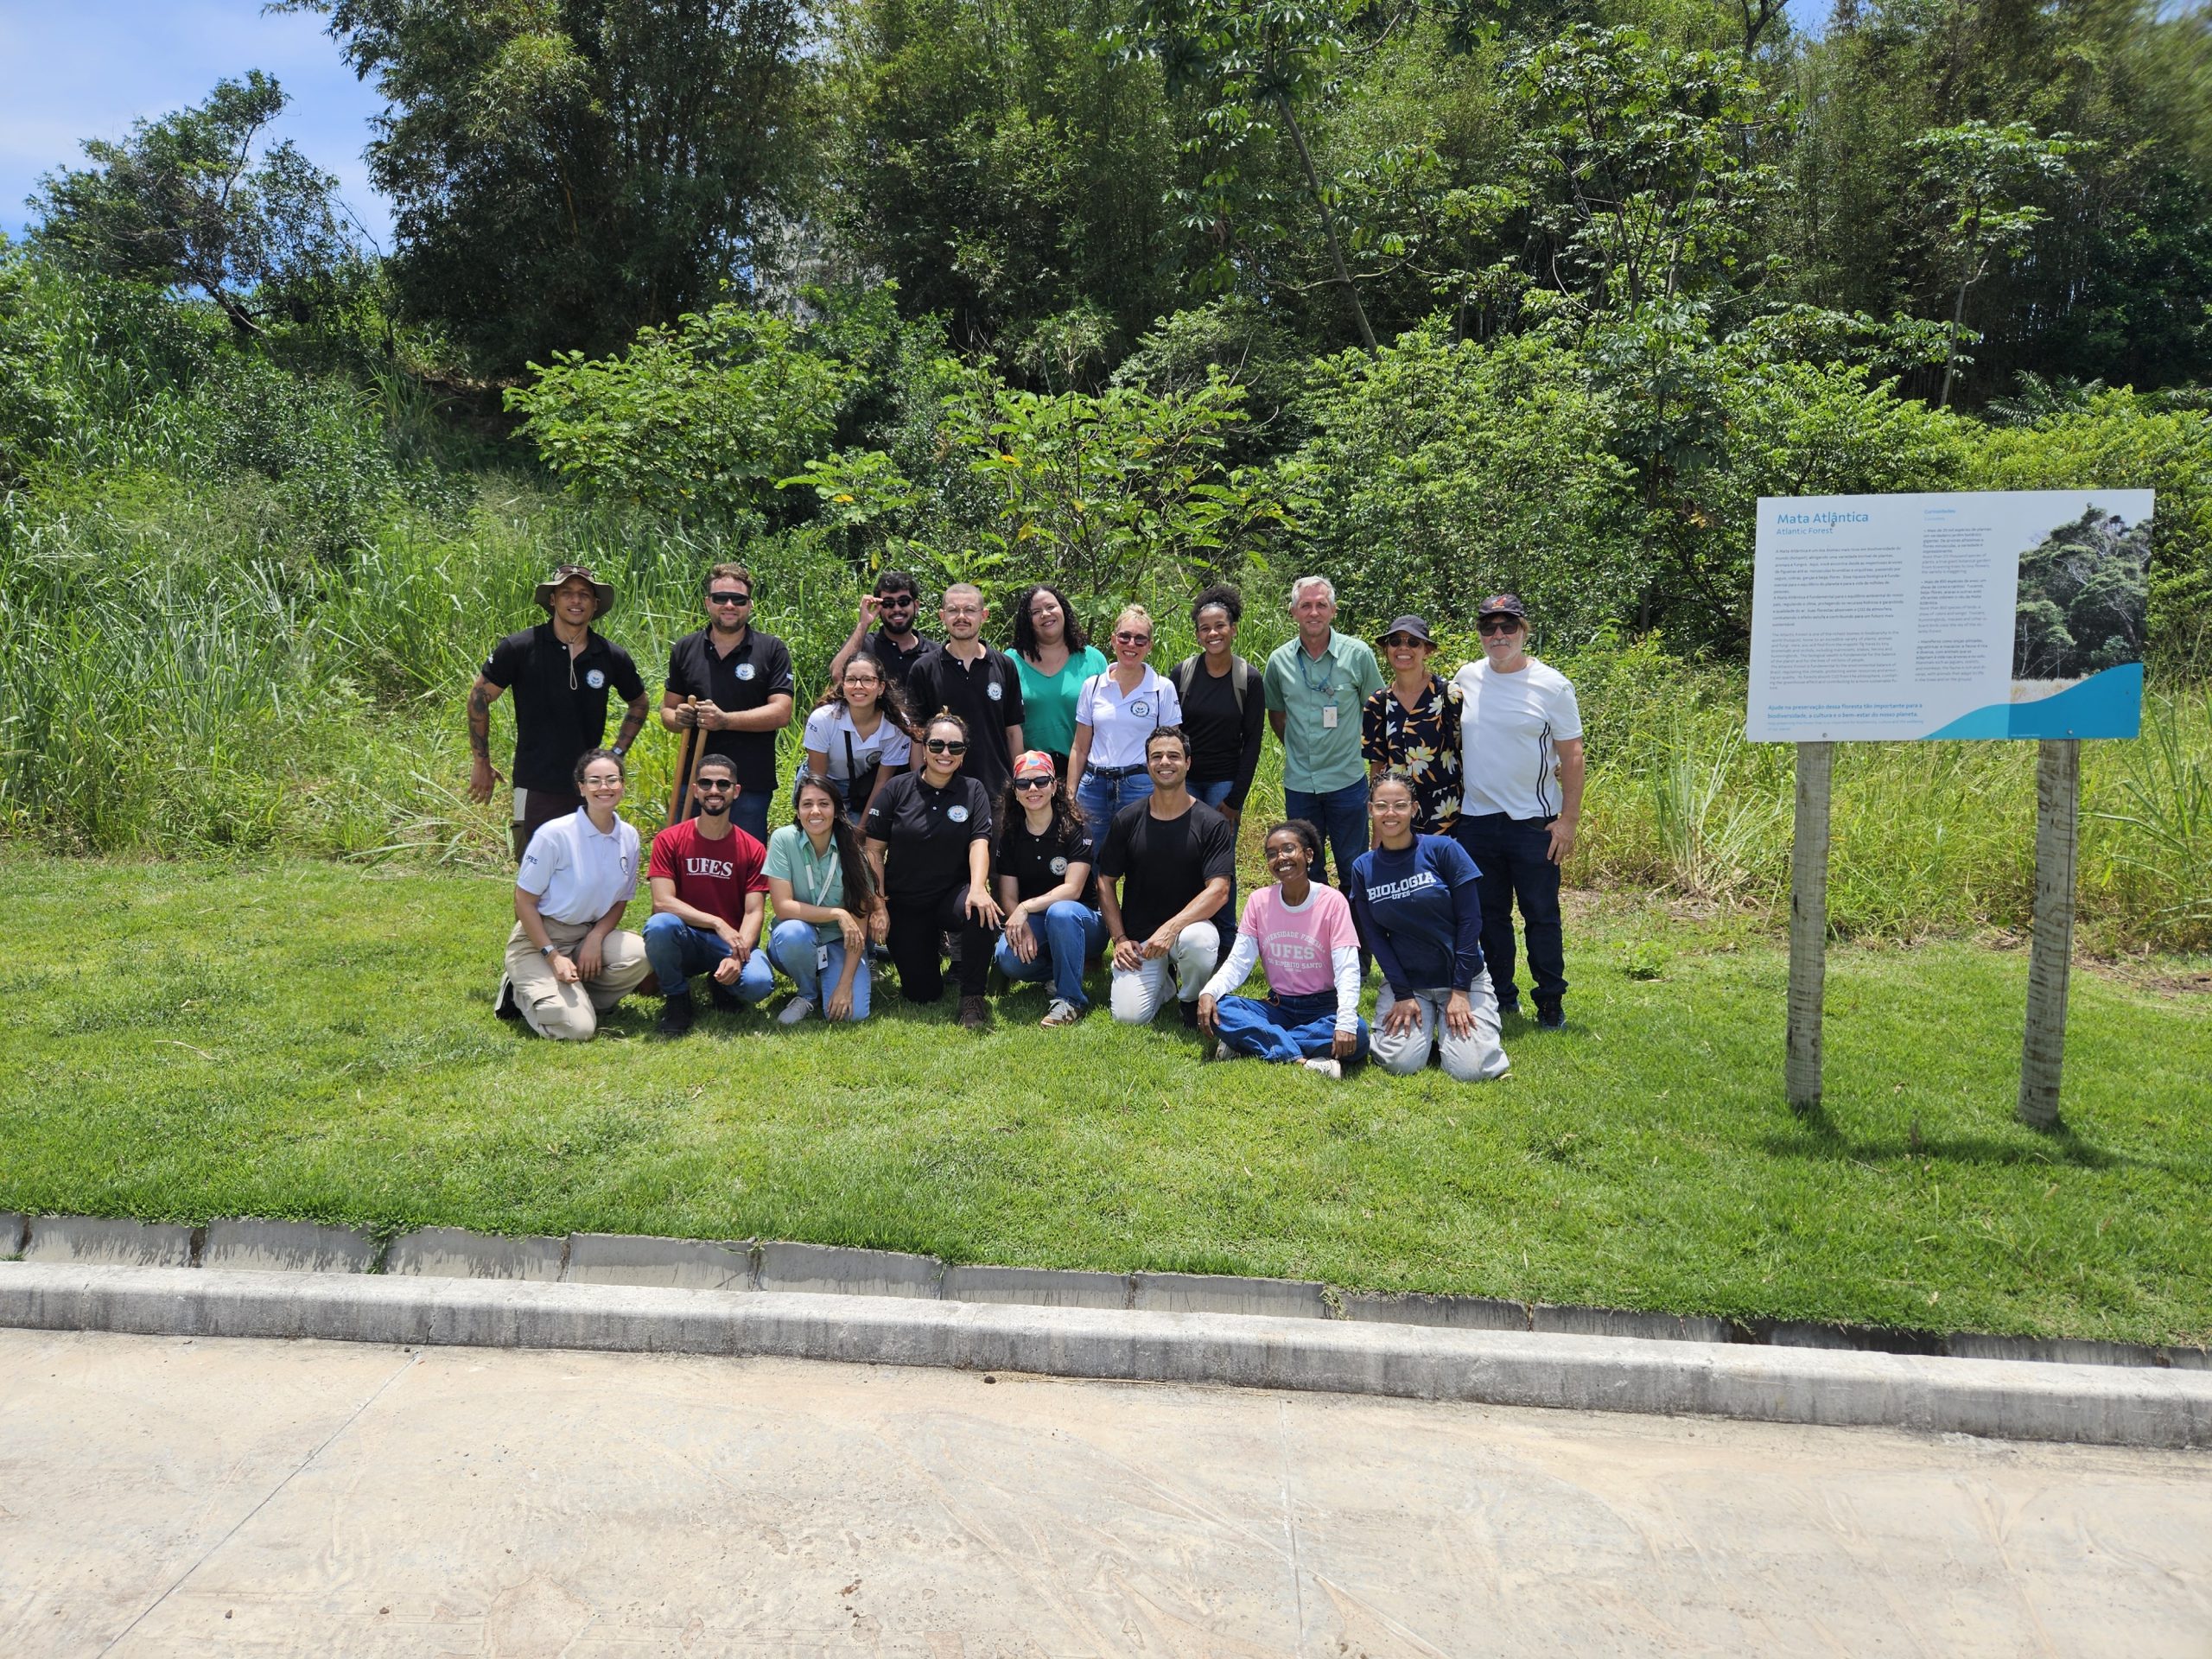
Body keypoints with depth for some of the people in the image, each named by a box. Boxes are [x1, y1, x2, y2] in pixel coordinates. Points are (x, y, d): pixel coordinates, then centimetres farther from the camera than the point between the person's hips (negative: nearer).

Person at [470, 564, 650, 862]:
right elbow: (479, 696, 3)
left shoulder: (611, 657, 1)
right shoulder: (519, 648, -7)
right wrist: (481, 763, 5)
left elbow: (639, 703, 19)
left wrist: (617, 754, 11)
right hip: (536, 790, -3)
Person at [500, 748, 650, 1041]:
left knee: (640, 955, -28)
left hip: (590, 935, 5)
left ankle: (576, 998, -1)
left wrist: (595, 939, -10)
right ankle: (522, 992, 10)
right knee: (577, 1030, -22)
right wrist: (553, 956, -17)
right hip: (538, 939, -5)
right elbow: (524, 900, -10)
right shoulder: (554, 834, -15)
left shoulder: (629, 838, 0)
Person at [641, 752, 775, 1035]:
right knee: (659, 925, -35)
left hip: (733, 941, 0)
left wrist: (737, 957, -28)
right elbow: (662, 901, -14)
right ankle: (676, 998, -6)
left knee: (758, 983, -31)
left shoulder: (753, 849, -2)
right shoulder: (669, 840, -4)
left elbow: (754, 912, -9)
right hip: (684, 942, 0)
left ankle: (725, 985, 9)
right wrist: (717, 923, -25)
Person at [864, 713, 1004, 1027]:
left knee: (981, 912, -37)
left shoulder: (973, 791, -1)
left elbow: (979, 843, -13)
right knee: (921, 993, -3)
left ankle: (972, 998, -17)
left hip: (952, 894, 0)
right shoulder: (897, 789, -3)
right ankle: (932, 944, 32)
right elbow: (874, 850, -2)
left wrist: (978, 888, -32)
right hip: (904, 904, 1)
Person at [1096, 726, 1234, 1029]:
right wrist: (1119, 939, -2)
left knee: (1200, 940, -38)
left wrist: (1170, 928, -25)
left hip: (1189, 926, -2)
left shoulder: (1212, 824, -6)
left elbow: (1218, 890, -14)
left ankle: (1192, 999, -3)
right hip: (1138, 938, 2)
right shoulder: (1127, 819, 1)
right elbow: (1106, 882, 8)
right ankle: (1163, 979, 19)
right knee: (1129, 1016, -17)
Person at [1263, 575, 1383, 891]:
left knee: (1353, 871, 7)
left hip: (1347, 781, -2)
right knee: (1306, 872, 13)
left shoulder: (1357, 654, -6)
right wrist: (1298, 749, 9)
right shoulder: (1279, 660, 1)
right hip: (1299, 783, 2)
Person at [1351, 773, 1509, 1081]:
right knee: (1400, 1062, -19)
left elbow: (1470, 920, -10)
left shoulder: (1443, 850, -10)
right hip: (1405, 980, 2)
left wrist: (1460, 990, -13)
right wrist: (1402, 995, -11)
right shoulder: (1363, 868, -1)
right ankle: (1424, 1025, 13)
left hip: (1462, 976, -2)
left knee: (1470, 1069, -18)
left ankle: (1448, 1026, 14)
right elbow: (1374, 937, -1)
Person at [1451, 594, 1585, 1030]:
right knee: (1489, 915, 11)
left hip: (1534, 822, -4)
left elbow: (1572, 757, -5)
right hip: (1476, 819, 4)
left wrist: (1568, 820, -11)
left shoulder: (1550, 684, -6)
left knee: (1541, 914, 3)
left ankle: (1551, 1001, 15)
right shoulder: (1466, 679, 5)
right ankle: (1500, 998, 24)